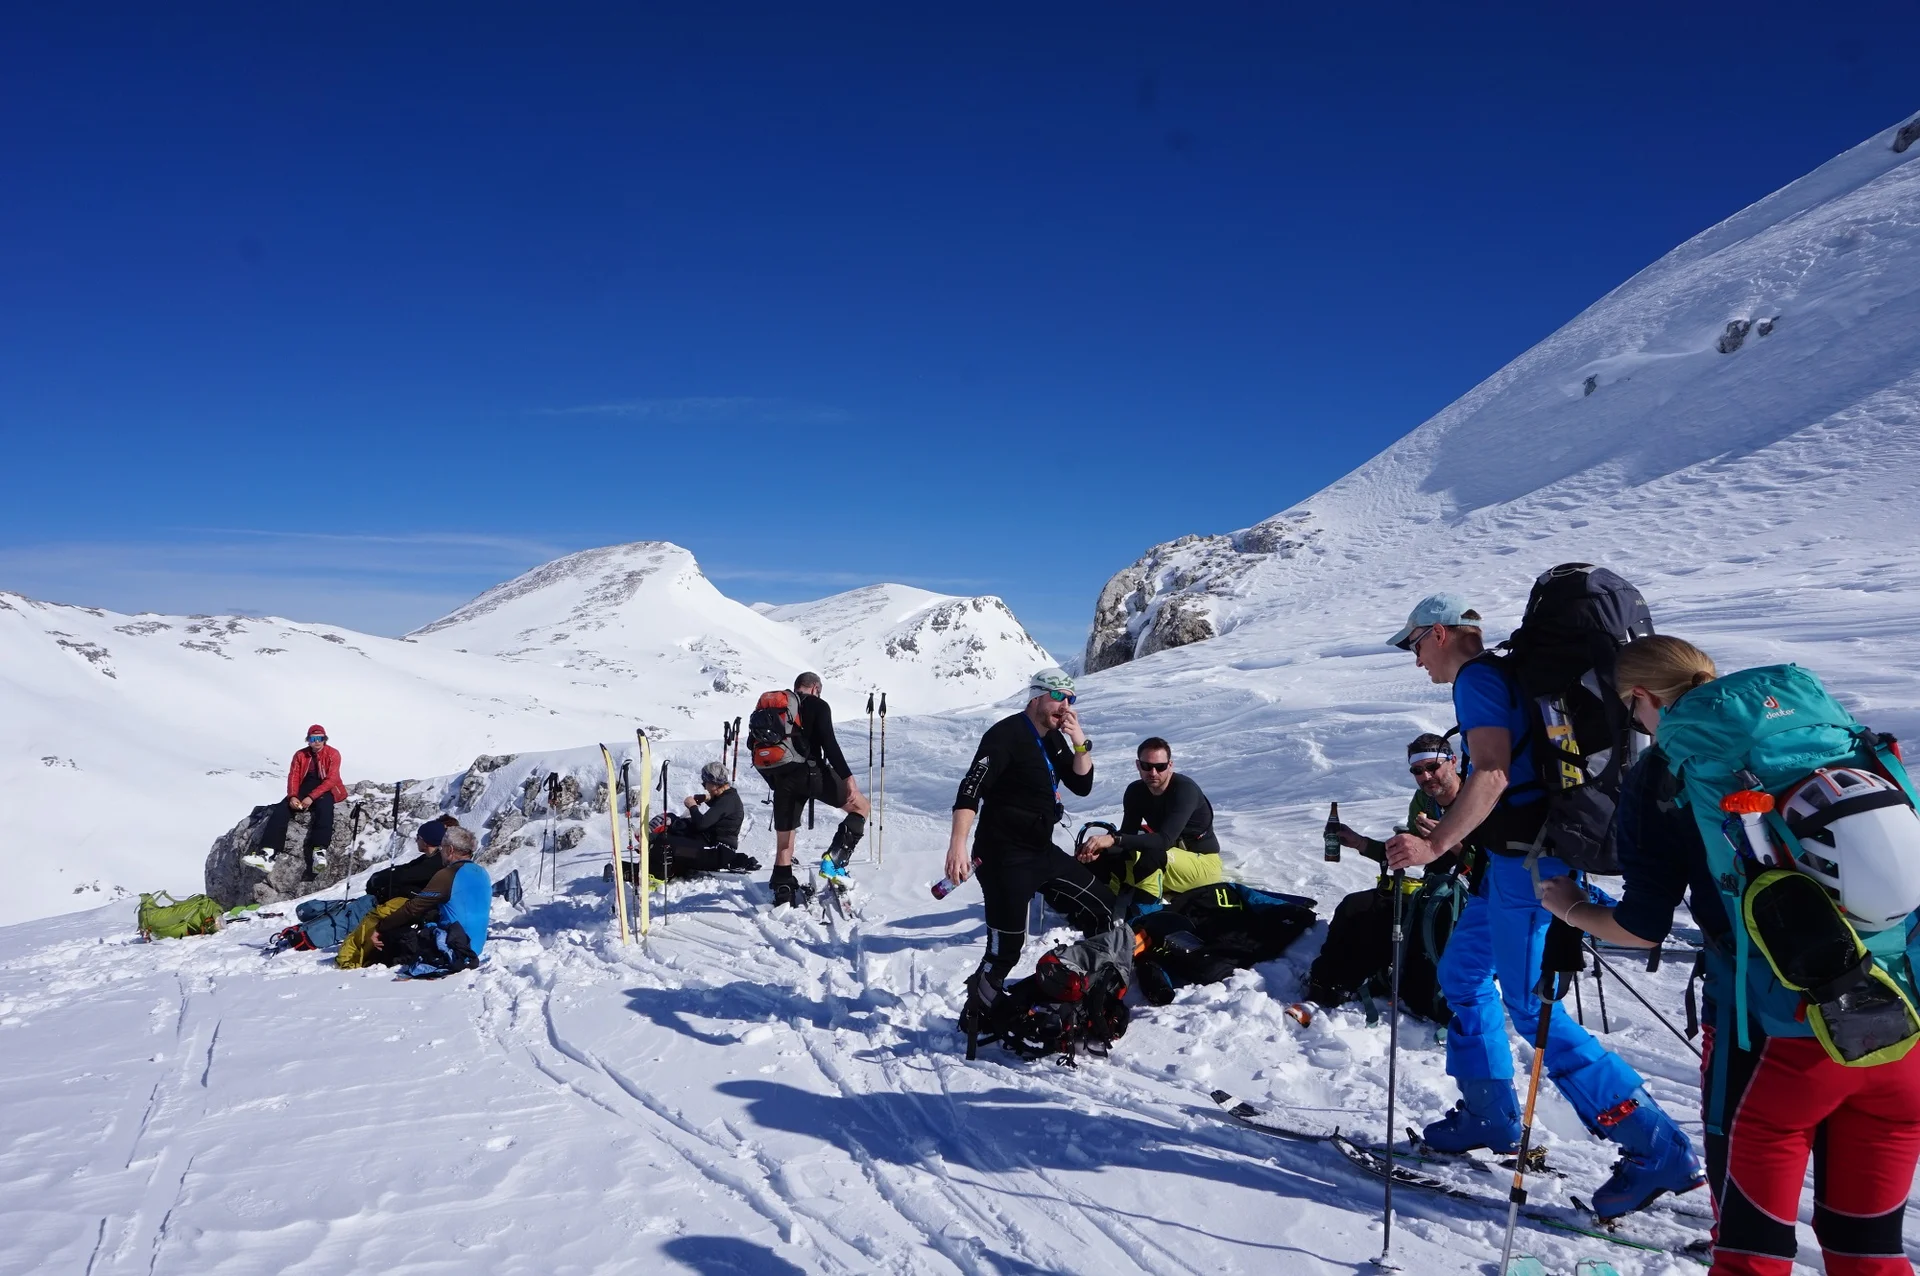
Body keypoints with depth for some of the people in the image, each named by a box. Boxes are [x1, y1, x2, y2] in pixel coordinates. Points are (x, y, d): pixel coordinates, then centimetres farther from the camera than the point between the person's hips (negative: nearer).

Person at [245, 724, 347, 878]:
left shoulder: (332, 754, -3)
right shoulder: (300, 755, 11)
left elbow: (331, 779, -13)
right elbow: (293, 776, 1)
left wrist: (312, 797, -24)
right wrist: (293, 796, -19)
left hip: (325, 790, -4)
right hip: (304, 789, 4)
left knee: (324, 805, -39)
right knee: (281, 809, -22)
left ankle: (320, 851, -51)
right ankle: (267, 854, -37)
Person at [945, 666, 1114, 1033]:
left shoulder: (1055, 739, 12)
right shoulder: (1007, 734, -15)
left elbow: (1082, 785, 11)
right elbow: (971, 788, -24)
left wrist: (1080, 742, -6)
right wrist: (958, 845, -36)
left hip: (1043, 852, 9)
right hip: (1004, 856, -9)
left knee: (1104, 913, 11)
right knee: (1005, 950, -9)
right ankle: (975, 1022, 10)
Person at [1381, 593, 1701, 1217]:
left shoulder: (1476, 678, -12)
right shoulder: (1500, 675, 18)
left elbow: (1492, 774, -25)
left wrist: (1435, 845, -30)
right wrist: (1455, 833, 30)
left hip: (1522, 859, -10)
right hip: (1512, 855, 10)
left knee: (1531, 1007, -7)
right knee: (1461, 973, 19)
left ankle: (1658, 1148, -3)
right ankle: (1489, 1114, 29)